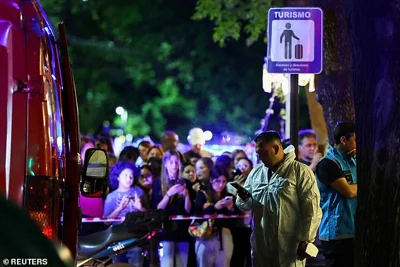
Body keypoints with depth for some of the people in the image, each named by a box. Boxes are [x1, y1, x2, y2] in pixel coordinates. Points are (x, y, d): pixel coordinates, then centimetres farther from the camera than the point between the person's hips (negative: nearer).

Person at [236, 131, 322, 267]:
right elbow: (244, 205, 19)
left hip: (289, 246, -6)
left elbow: (312, 209, -9)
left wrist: (305, 240, -13)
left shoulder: (300, 172, -5)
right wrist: (245, 199, -5)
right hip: (261, 245, 6)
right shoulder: (255, 172, 14)